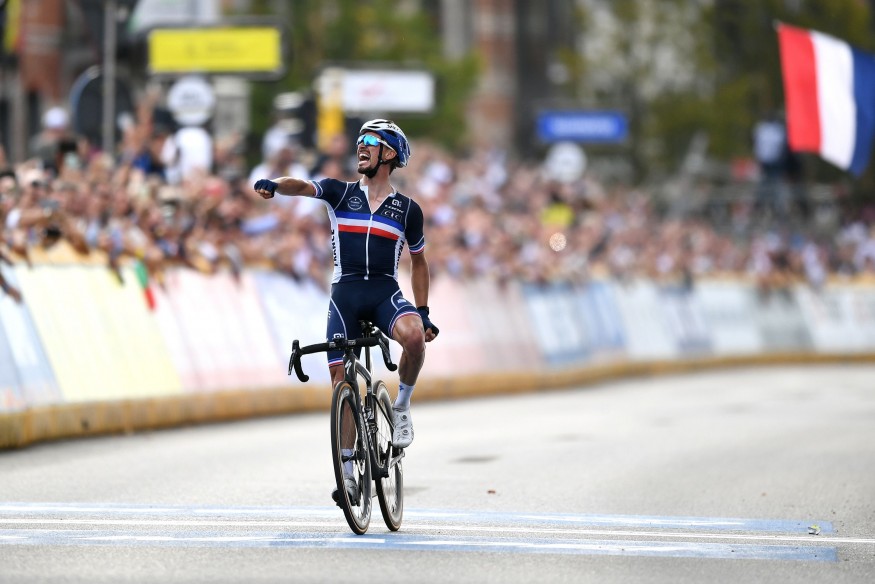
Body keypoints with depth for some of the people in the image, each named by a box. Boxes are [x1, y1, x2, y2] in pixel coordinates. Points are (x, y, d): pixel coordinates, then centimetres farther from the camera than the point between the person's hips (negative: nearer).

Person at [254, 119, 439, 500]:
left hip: (385, 292, -1)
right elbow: (301, 186, -11)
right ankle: (347, 474, 6)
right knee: (342, 382, -3)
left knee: (414, 337, -33)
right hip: (345, 293, 1)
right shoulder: (340, 193, 7)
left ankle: (401, 406, -6)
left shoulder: (407, 209, 8)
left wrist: (424, 312, 11)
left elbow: (418, 261, 17)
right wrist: (274, 185, -33)